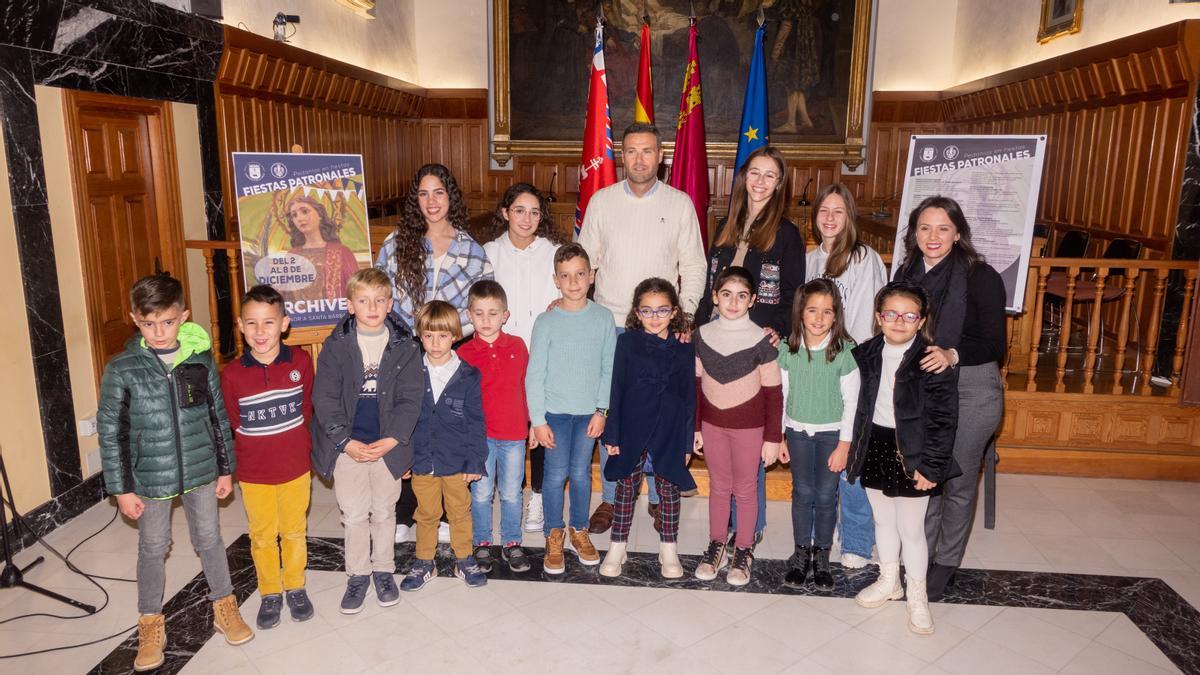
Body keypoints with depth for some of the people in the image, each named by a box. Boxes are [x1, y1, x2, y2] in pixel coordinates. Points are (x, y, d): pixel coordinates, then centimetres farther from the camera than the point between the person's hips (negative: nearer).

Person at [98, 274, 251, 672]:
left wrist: (225, 468, 6)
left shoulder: (201, 359, -6)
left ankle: (224, 607, 34)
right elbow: (111, 432, -6)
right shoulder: (121, 370, -12)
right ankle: (151, 624, 33)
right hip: (150, 478, -1)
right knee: (153, 549, 14)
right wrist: (121, 489, -6)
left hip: (201, 471, 1)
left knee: (209, 540, 15)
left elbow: (218, 416, 3)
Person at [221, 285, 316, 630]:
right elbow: (232, 424, -3)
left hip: (296, 468, 0)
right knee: (262, 536, 16)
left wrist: (295, 445, 5)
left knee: (294, 531, 17)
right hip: (253, 472, 0)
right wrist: (250, 454, -1)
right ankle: (270, 592, 36)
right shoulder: (232, 373, -14)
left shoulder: (301, 362, -13)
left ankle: (295, 587, 38)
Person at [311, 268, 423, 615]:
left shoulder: (404, 346, -3)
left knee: (384, 511, 15)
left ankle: (383, 570, 33)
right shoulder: (336, 346, -4)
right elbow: (324, 398, -6)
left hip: (388, 444, 1)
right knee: (354, 513, 9)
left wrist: (393, 439, -16)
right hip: (347, 444, 0)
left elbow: (410, 399, -5)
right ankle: (358, 573, 27)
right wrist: (345, 441, -15)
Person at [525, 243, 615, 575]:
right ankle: (554, 536, 22)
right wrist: (538, 420, -7)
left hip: (589, 411, 2)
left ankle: (579, 532, 29)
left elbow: (609, 369, 2)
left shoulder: (603, 318, -3)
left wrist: (601, 410, -2)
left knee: (581, 473, 11)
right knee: (556, 474, 4)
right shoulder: (546, 322, -8)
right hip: (555, 411, -1)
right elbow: (534, 375, -5)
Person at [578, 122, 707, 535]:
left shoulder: (680, 204, 2)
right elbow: (586, 261, 7)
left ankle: (660, 497, 22)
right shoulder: (602, 201, 4)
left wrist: (685, 314, -8)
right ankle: (610, 498, 20)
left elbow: (693, 266, 4)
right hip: (610, 325, 1)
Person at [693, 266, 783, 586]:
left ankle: (744, 550, 26)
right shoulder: (703, 335, -3)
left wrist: (773, 437, -7)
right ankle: (716, 545, 31)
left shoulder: (761, 340, -12)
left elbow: (773, 393, -8)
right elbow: (696, 384, 5)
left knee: (745, 489, 10)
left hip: (748, 426, -3)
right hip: (712, 424, 3)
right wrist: (694, 427, 7)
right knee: (718, 486, 16)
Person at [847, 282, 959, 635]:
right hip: (875, 447, 5)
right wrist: (855, 447, 10)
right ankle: (888, 581, 39)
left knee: (911, 529, 6)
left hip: (911, 453, -5)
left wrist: (930, 466, -15)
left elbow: (944, 419, -14)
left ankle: (917, 596, 26)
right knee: (883, 521, 20)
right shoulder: (867, 353, 0)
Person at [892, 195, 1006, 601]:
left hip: (971, 389, -4)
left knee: (958, 482, 7)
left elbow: (995, 344, -13)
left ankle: (946, 563, 24)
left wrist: (953, 355, -31)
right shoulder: (907, 273, 4)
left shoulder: (981, 277, -11)